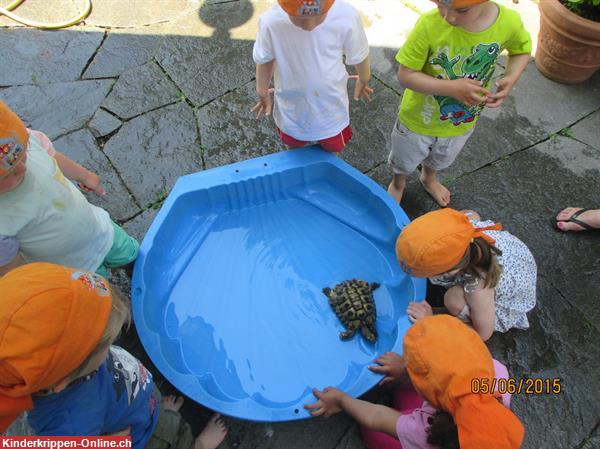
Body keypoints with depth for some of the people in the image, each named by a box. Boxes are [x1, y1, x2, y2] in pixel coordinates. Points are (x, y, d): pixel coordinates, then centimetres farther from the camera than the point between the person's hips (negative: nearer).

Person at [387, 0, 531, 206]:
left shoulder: (509, 22, -22)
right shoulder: (429, 25, -32)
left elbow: (522, 50, -1)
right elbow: (405, 75, -26)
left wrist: (511, 79, -22)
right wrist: (452, 87, -37)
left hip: (462, 122, 3)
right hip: (419, 119, -3)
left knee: (441, 159, 32)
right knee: (404, 160, 24)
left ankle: (428, 179, 65)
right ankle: (398, 183, 58)